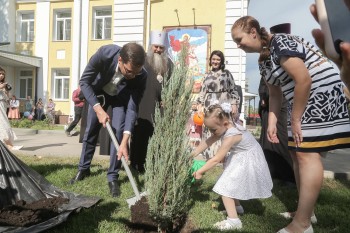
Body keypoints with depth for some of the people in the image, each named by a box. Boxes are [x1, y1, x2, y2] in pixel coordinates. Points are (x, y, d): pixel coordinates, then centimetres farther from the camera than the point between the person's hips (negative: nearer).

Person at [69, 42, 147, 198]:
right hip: (99, 92, 1)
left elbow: (132, 108, -31)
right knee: (90, 130, 6)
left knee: (119, 132, -14)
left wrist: (125, 142, -38)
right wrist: (98, 109, -36)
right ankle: (83, 168, 26)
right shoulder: (104, 54, -38)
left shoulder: (141, 76, -35)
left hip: (121, 98, -1)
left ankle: (113, 177, 1)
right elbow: (84, 81, -26)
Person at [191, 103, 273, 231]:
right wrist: (192, 155, -1)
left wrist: (200, 171, -18)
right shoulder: (225, 128, -7)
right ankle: (236, 206, 45)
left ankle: (234, 220, -9)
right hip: (240, 161, 9)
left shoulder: (231, 136, -34)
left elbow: (216, 159, -28)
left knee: (225, 187, -12)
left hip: (246, 163, -9)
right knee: (230, 184, 24)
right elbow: (207, 142, 0)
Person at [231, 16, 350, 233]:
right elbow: (275, 94, 12)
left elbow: (304, 80, -24)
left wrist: (295, 119, -19)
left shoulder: (281, 43, -17)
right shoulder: (265, 55, 11)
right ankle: (306, 211, 23)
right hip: (304, 100, 10)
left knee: (307, 154, -13)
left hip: (321, 95, -10)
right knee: (297, 154, 11)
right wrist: (272, 123, 2)